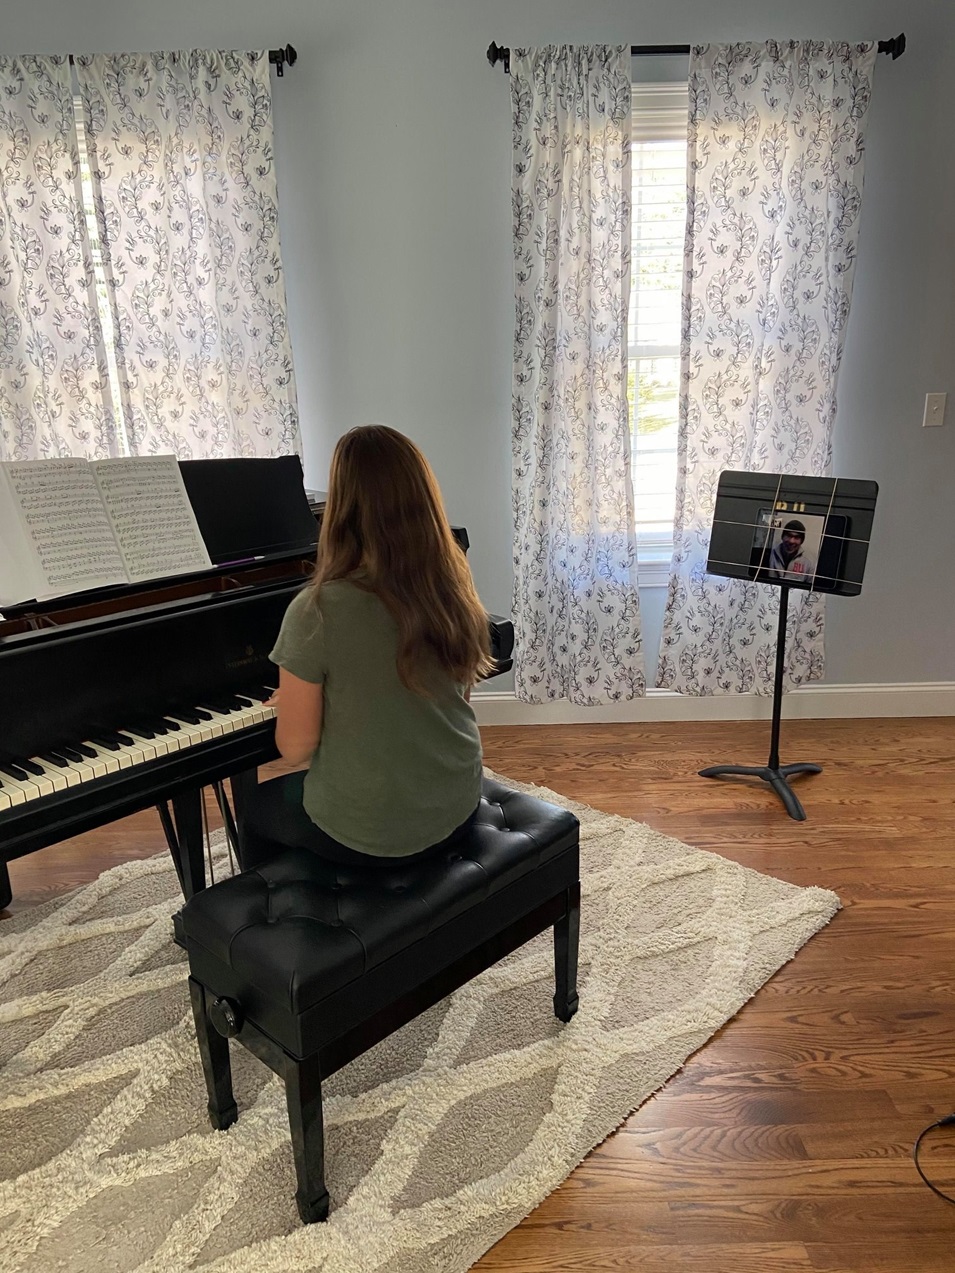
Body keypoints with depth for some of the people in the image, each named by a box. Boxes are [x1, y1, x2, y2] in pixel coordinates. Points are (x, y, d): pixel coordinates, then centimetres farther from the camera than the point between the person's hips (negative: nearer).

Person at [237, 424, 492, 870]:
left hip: (366, 833, -5)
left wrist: (291, 701, 6)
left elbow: (296, 747, -16)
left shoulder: (317, 611, -25)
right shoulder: (453, 589, -8)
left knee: (256, 809, 27)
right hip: (456, 808, 6)